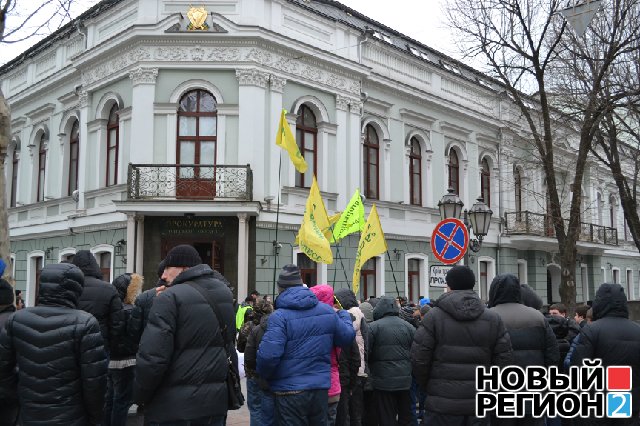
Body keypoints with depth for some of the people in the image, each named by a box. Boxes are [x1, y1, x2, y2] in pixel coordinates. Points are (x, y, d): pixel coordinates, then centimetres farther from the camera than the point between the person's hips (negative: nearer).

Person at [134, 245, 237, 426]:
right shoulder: (225, 293, 7)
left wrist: (140, 395, -5)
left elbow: (152, 356, -18)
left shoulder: (170, 297, -15)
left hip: (174, 405, -6)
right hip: (217, 399, 6)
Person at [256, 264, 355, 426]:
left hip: (290, 393, -5)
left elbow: (268, 355, -25)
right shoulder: (328, 311, 1)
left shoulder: (279, 317, -16)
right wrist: (343, 314, 31)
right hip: (321, 388, 5)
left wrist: (265, 375, -3)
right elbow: (348, 337, 12)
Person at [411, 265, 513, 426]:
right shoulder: (493, 319, 4)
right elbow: (504, 360, 2)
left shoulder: (434, 316, -5)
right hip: (480, 406, 3)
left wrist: (428, 387, 9)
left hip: (442, 404, -3)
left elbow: (419, 359, -7)